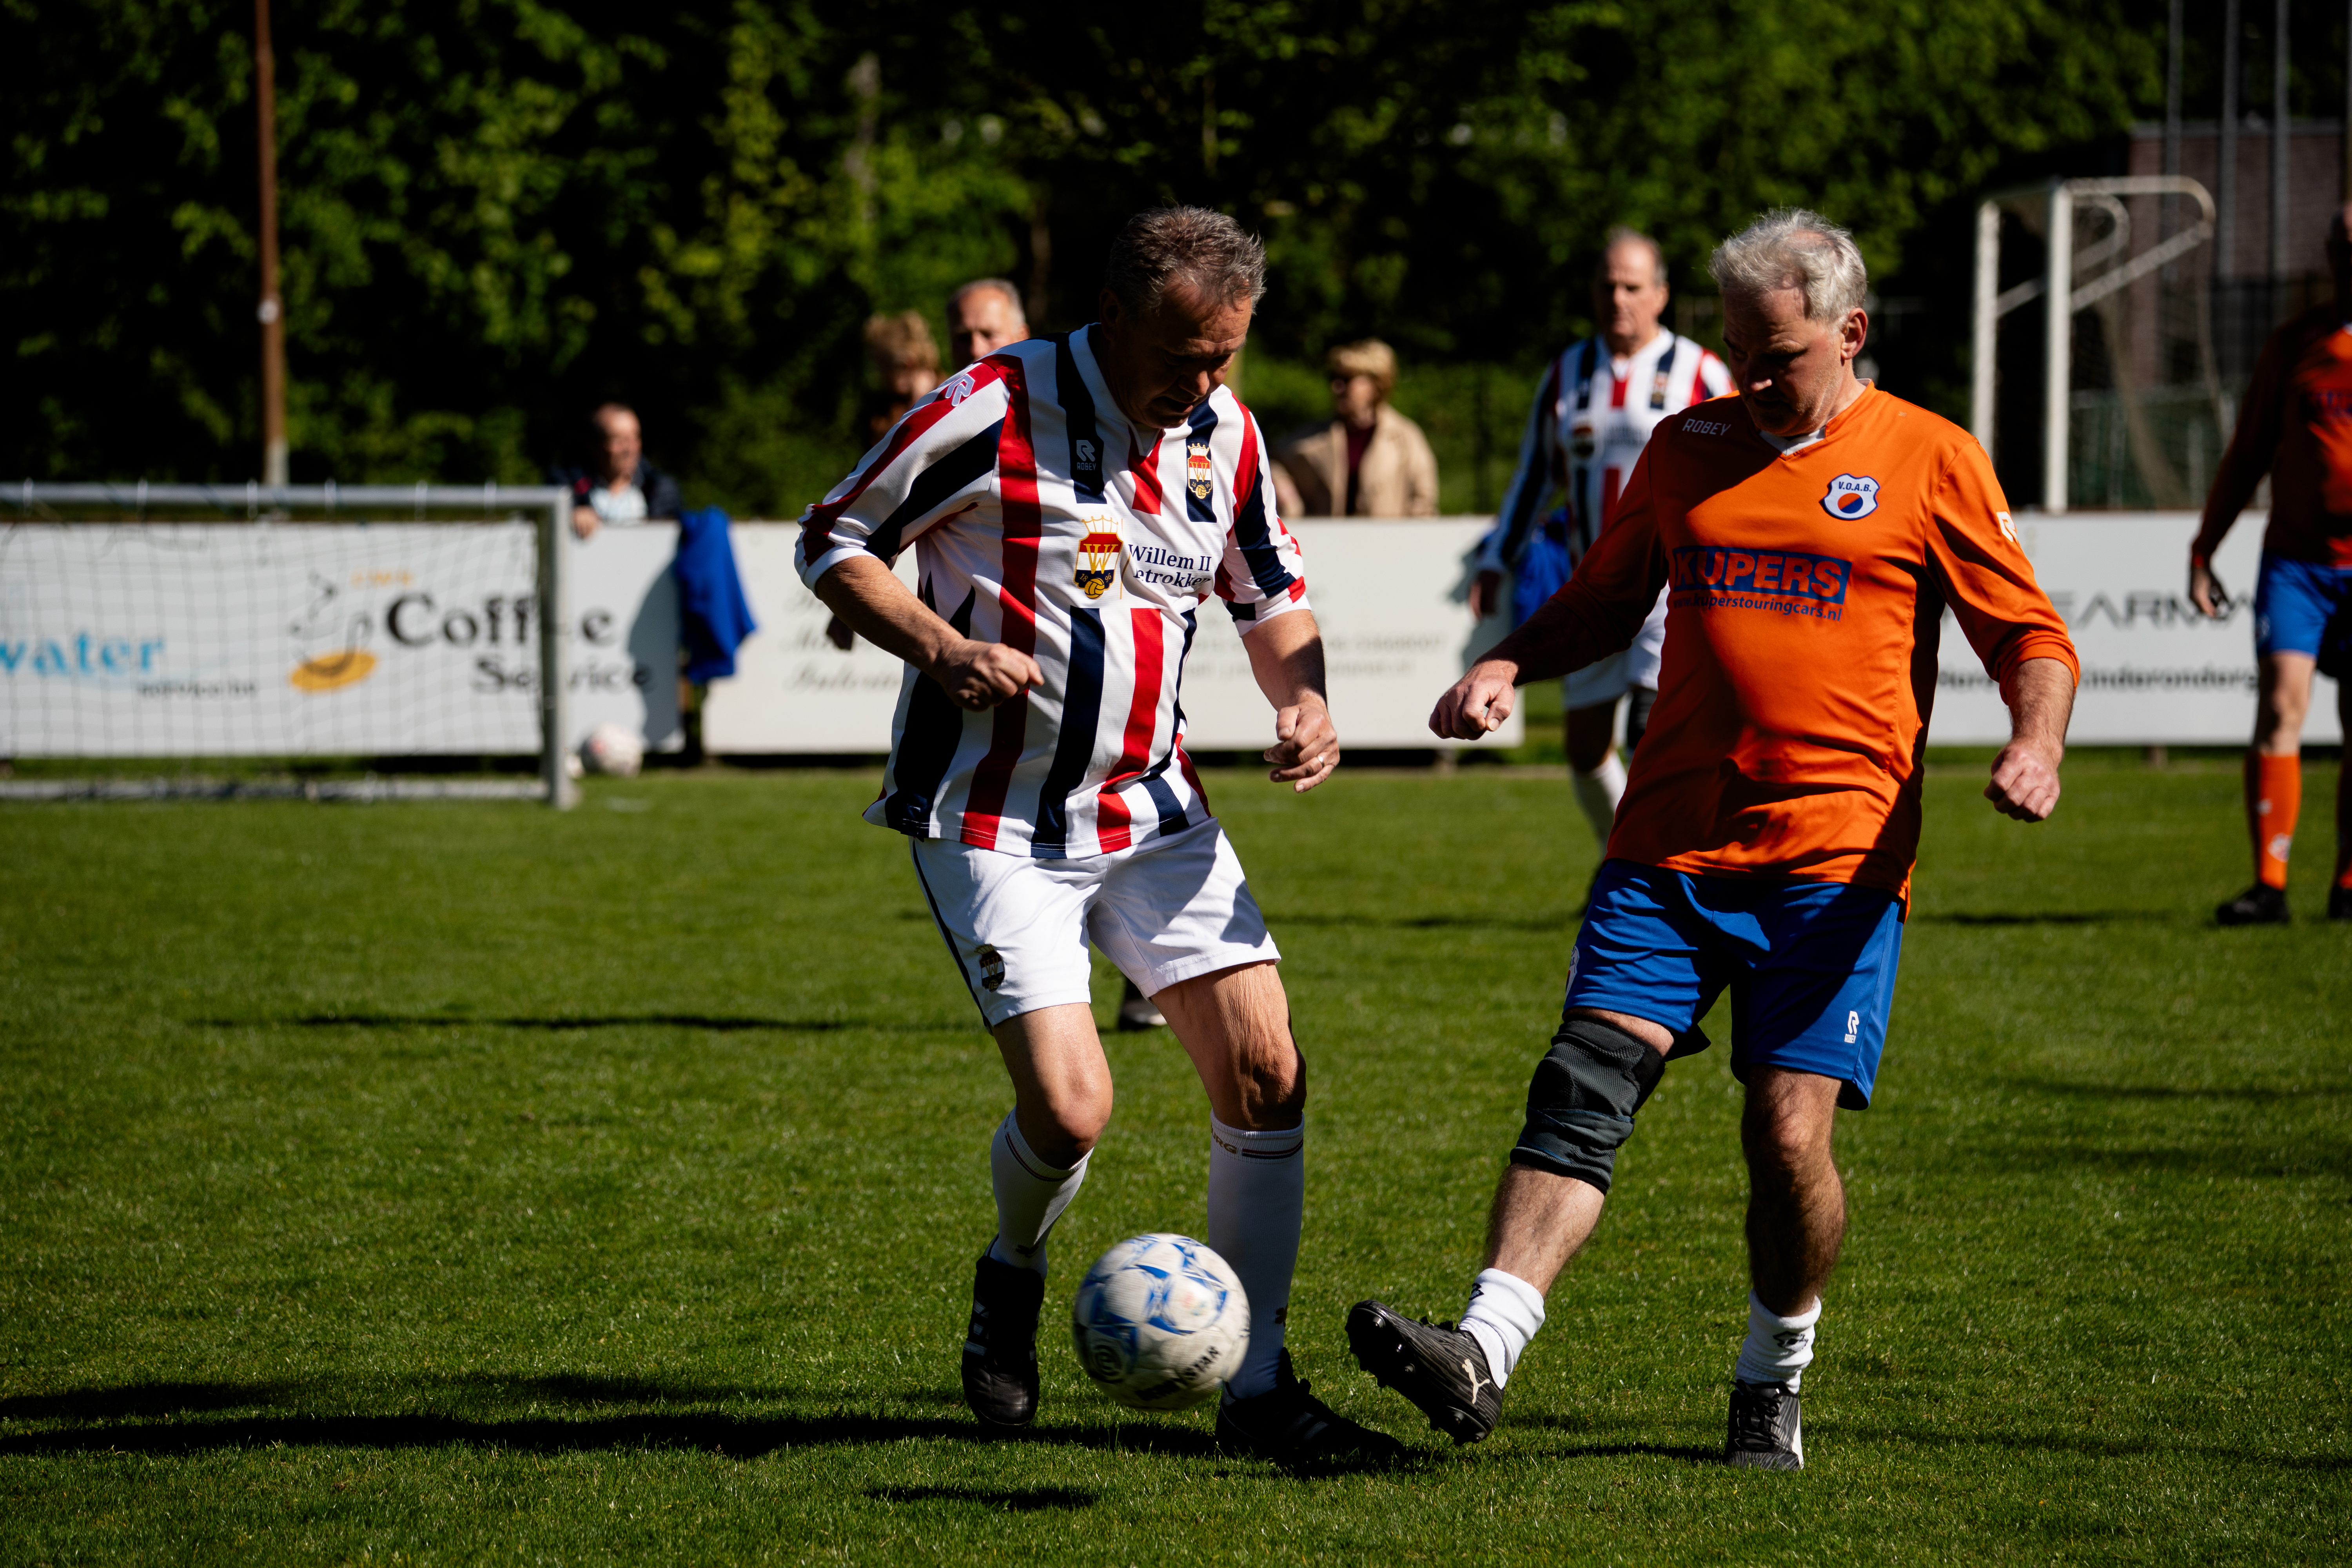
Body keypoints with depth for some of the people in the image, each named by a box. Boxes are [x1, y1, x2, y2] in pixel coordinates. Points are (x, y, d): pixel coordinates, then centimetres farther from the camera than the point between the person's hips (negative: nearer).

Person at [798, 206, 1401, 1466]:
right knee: (1068, 1108, -15)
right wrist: (942, 650, -21)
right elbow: (832, 541, -6)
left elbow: (1271, 594, 16)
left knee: (1266, 1076, -4)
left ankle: (1256, 1386, 7)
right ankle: (1012, 1277, 20)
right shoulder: (990, 411, -16)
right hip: (992, 825, -5)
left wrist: (1305, 700, -4)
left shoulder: (1225, 433, 0)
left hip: (1154, 811, 5)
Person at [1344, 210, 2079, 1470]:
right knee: (1582, 1084, -13)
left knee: (1790, 1130, -9)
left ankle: (1773, 1383, 13)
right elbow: (1603, 603, 25)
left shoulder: (1929, 461, 3)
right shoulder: (1688, 448, 14)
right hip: (1672, 839, 3)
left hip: (1835, 857, -3)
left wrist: (2035, 745, -14)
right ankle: (1483, 1351, -22)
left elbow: (2031, 638, 6)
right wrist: (1507, 666, 6)